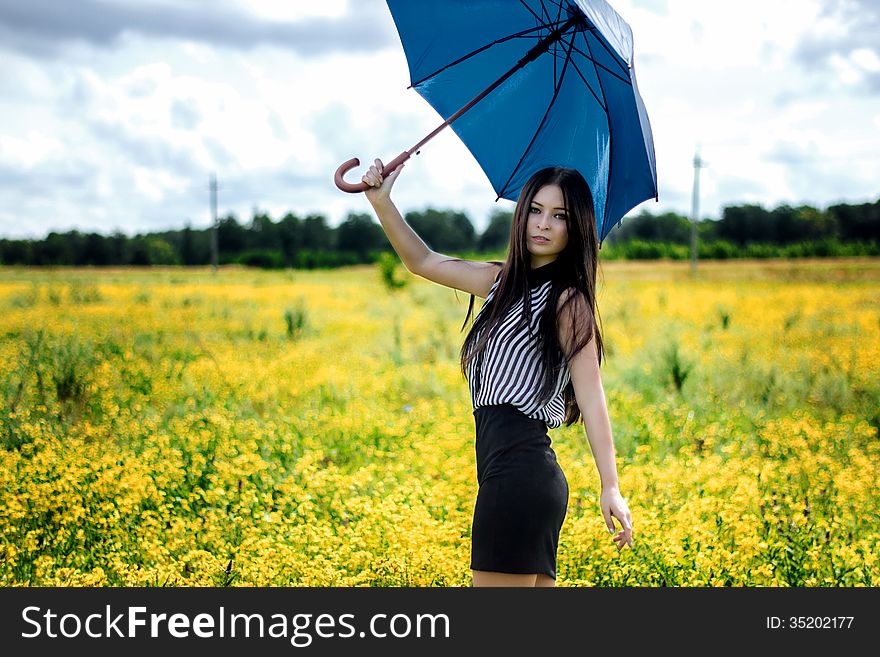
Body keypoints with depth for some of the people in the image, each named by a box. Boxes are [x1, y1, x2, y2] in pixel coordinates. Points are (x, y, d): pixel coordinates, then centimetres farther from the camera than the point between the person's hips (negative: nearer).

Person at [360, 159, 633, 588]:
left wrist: (610, 487, -18)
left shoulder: (567, 301, -5)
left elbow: (591, 396, -12)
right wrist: (381, 201, 12)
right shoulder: (502, 281, 17)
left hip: (519, 471, -8)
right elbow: (423, 262, 24)